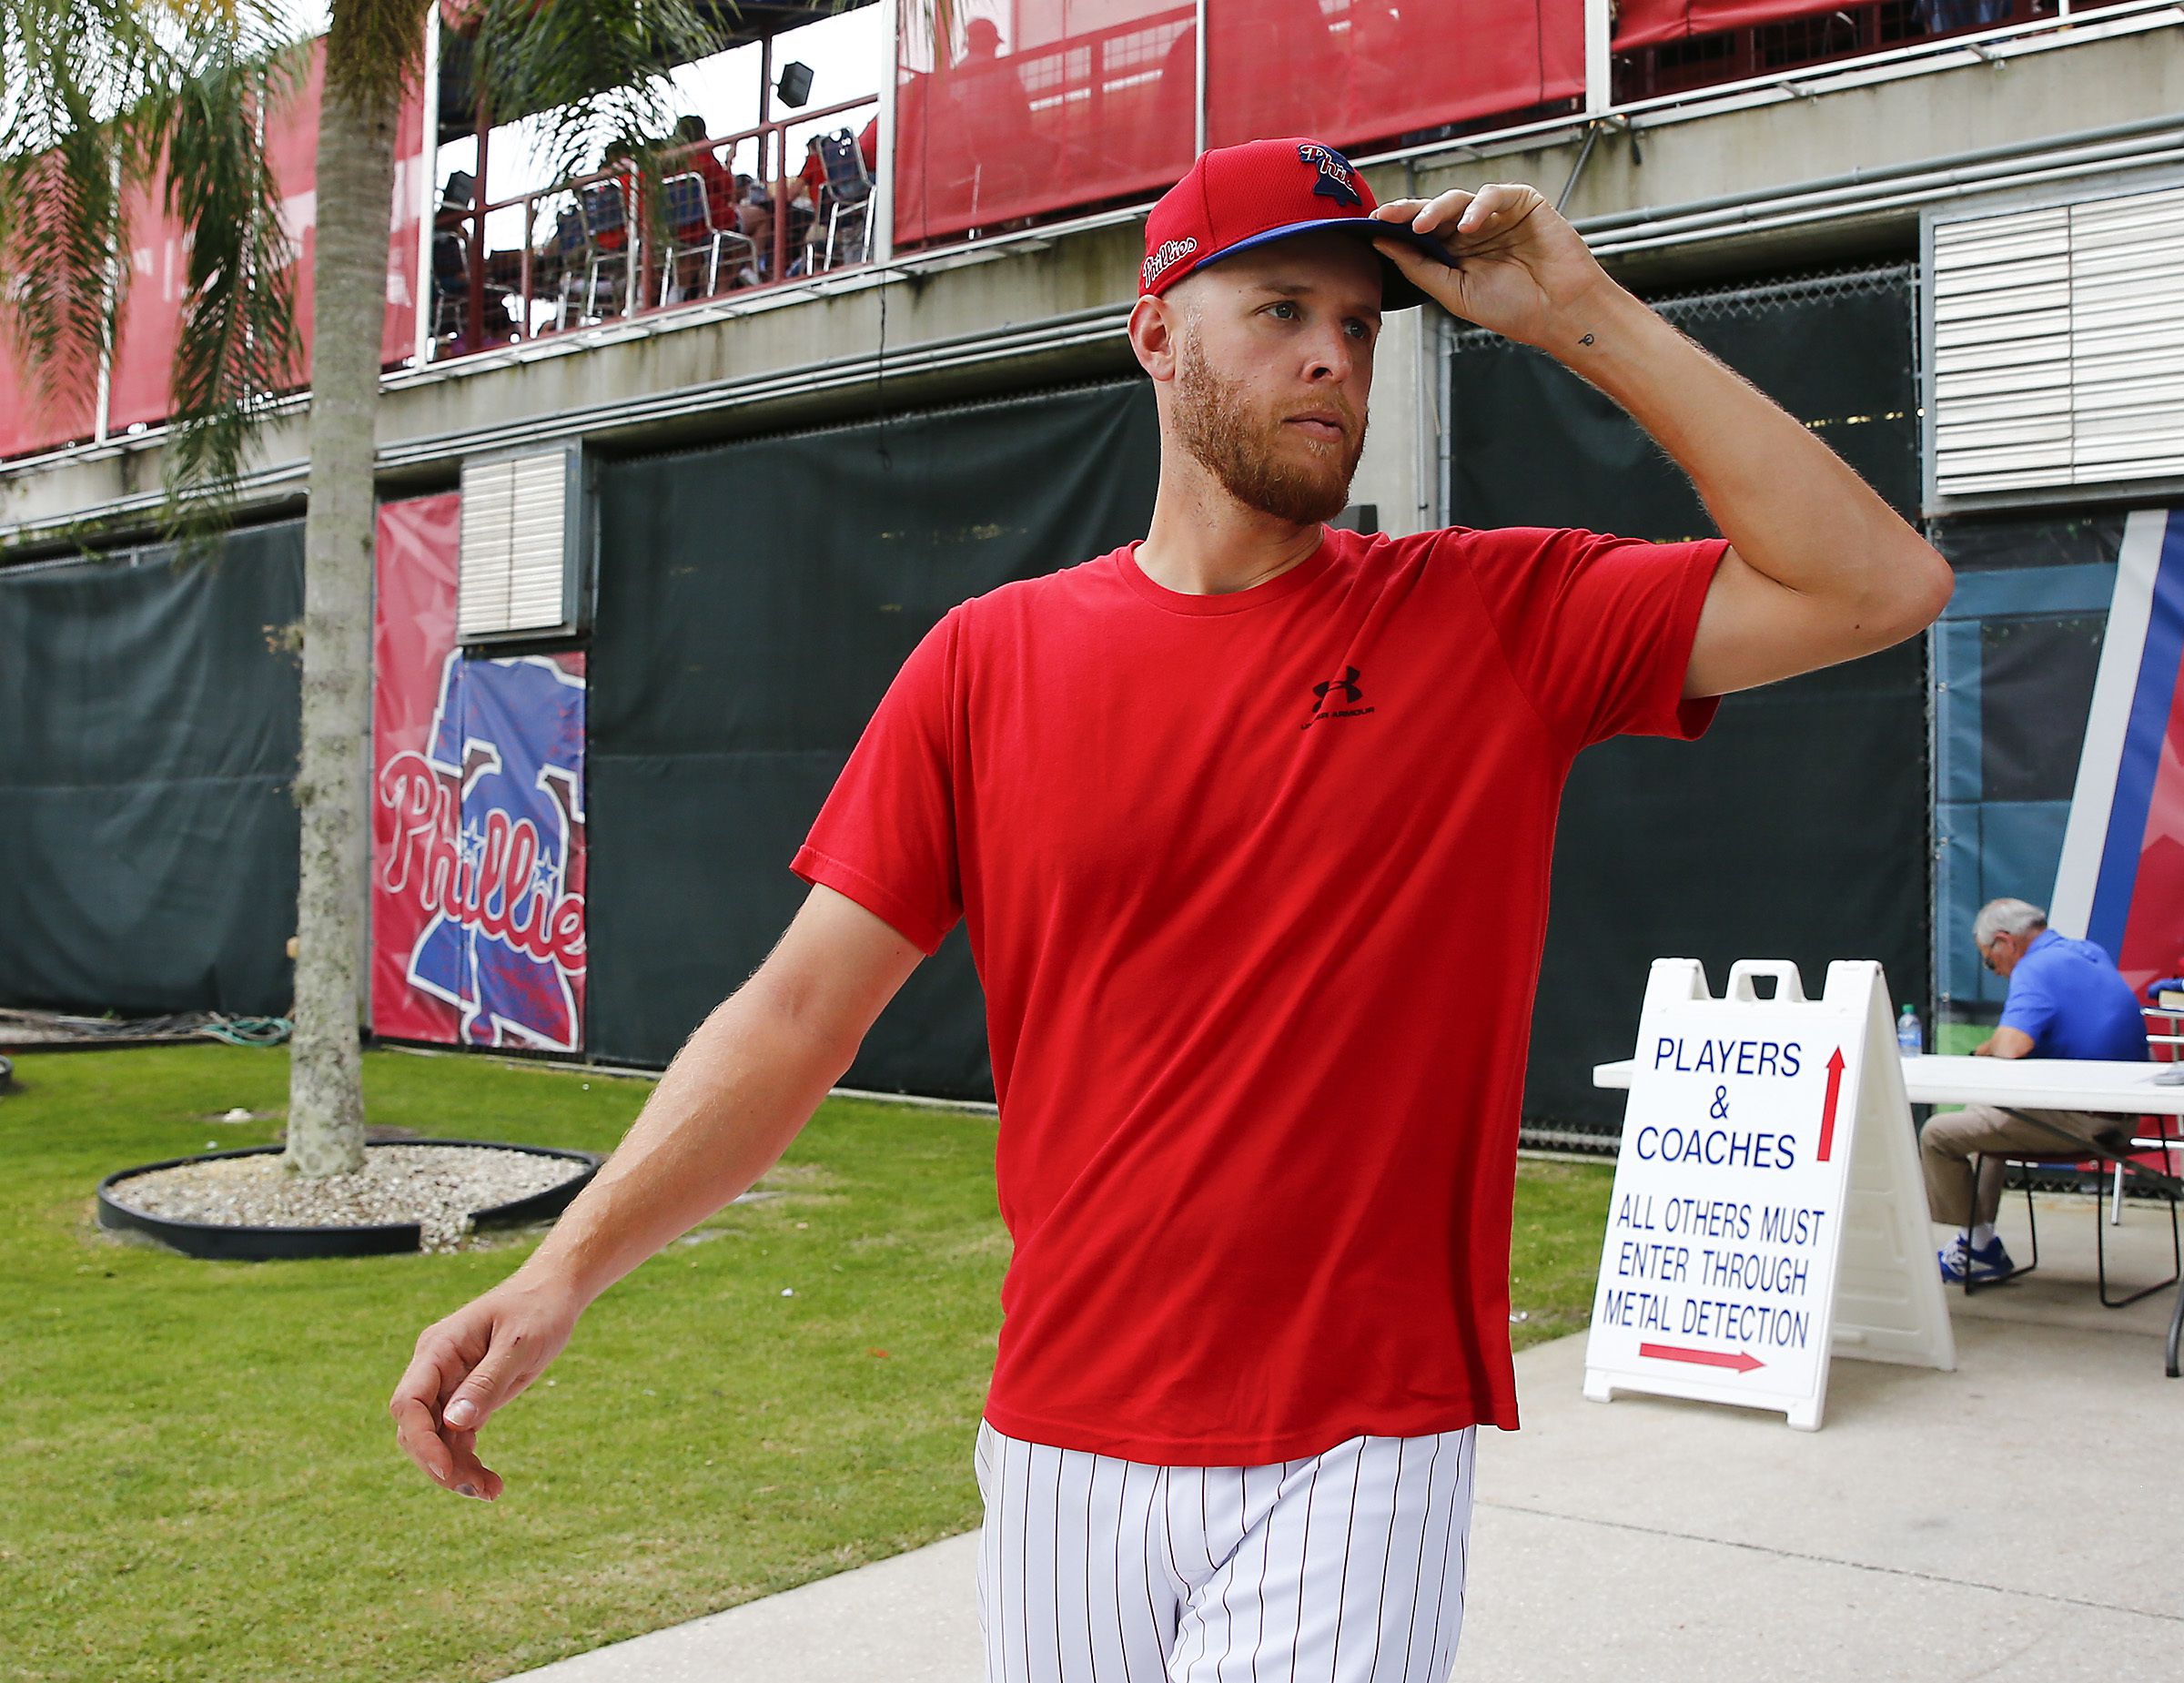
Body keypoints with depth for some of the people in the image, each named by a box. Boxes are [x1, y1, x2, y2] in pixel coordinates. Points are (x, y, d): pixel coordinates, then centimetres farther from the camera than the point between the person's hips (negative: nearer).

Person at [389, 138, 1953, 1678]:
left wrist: (1585, 317, -8)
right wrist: (568, 1267, -14)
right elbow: (799, 1010, -2)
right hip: (1064, 1444, 2)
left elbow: (1880, 585, -7)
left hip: (1361, 1454, -1)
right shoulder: (990, 658, 1)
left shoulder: (1502, 620, 0)